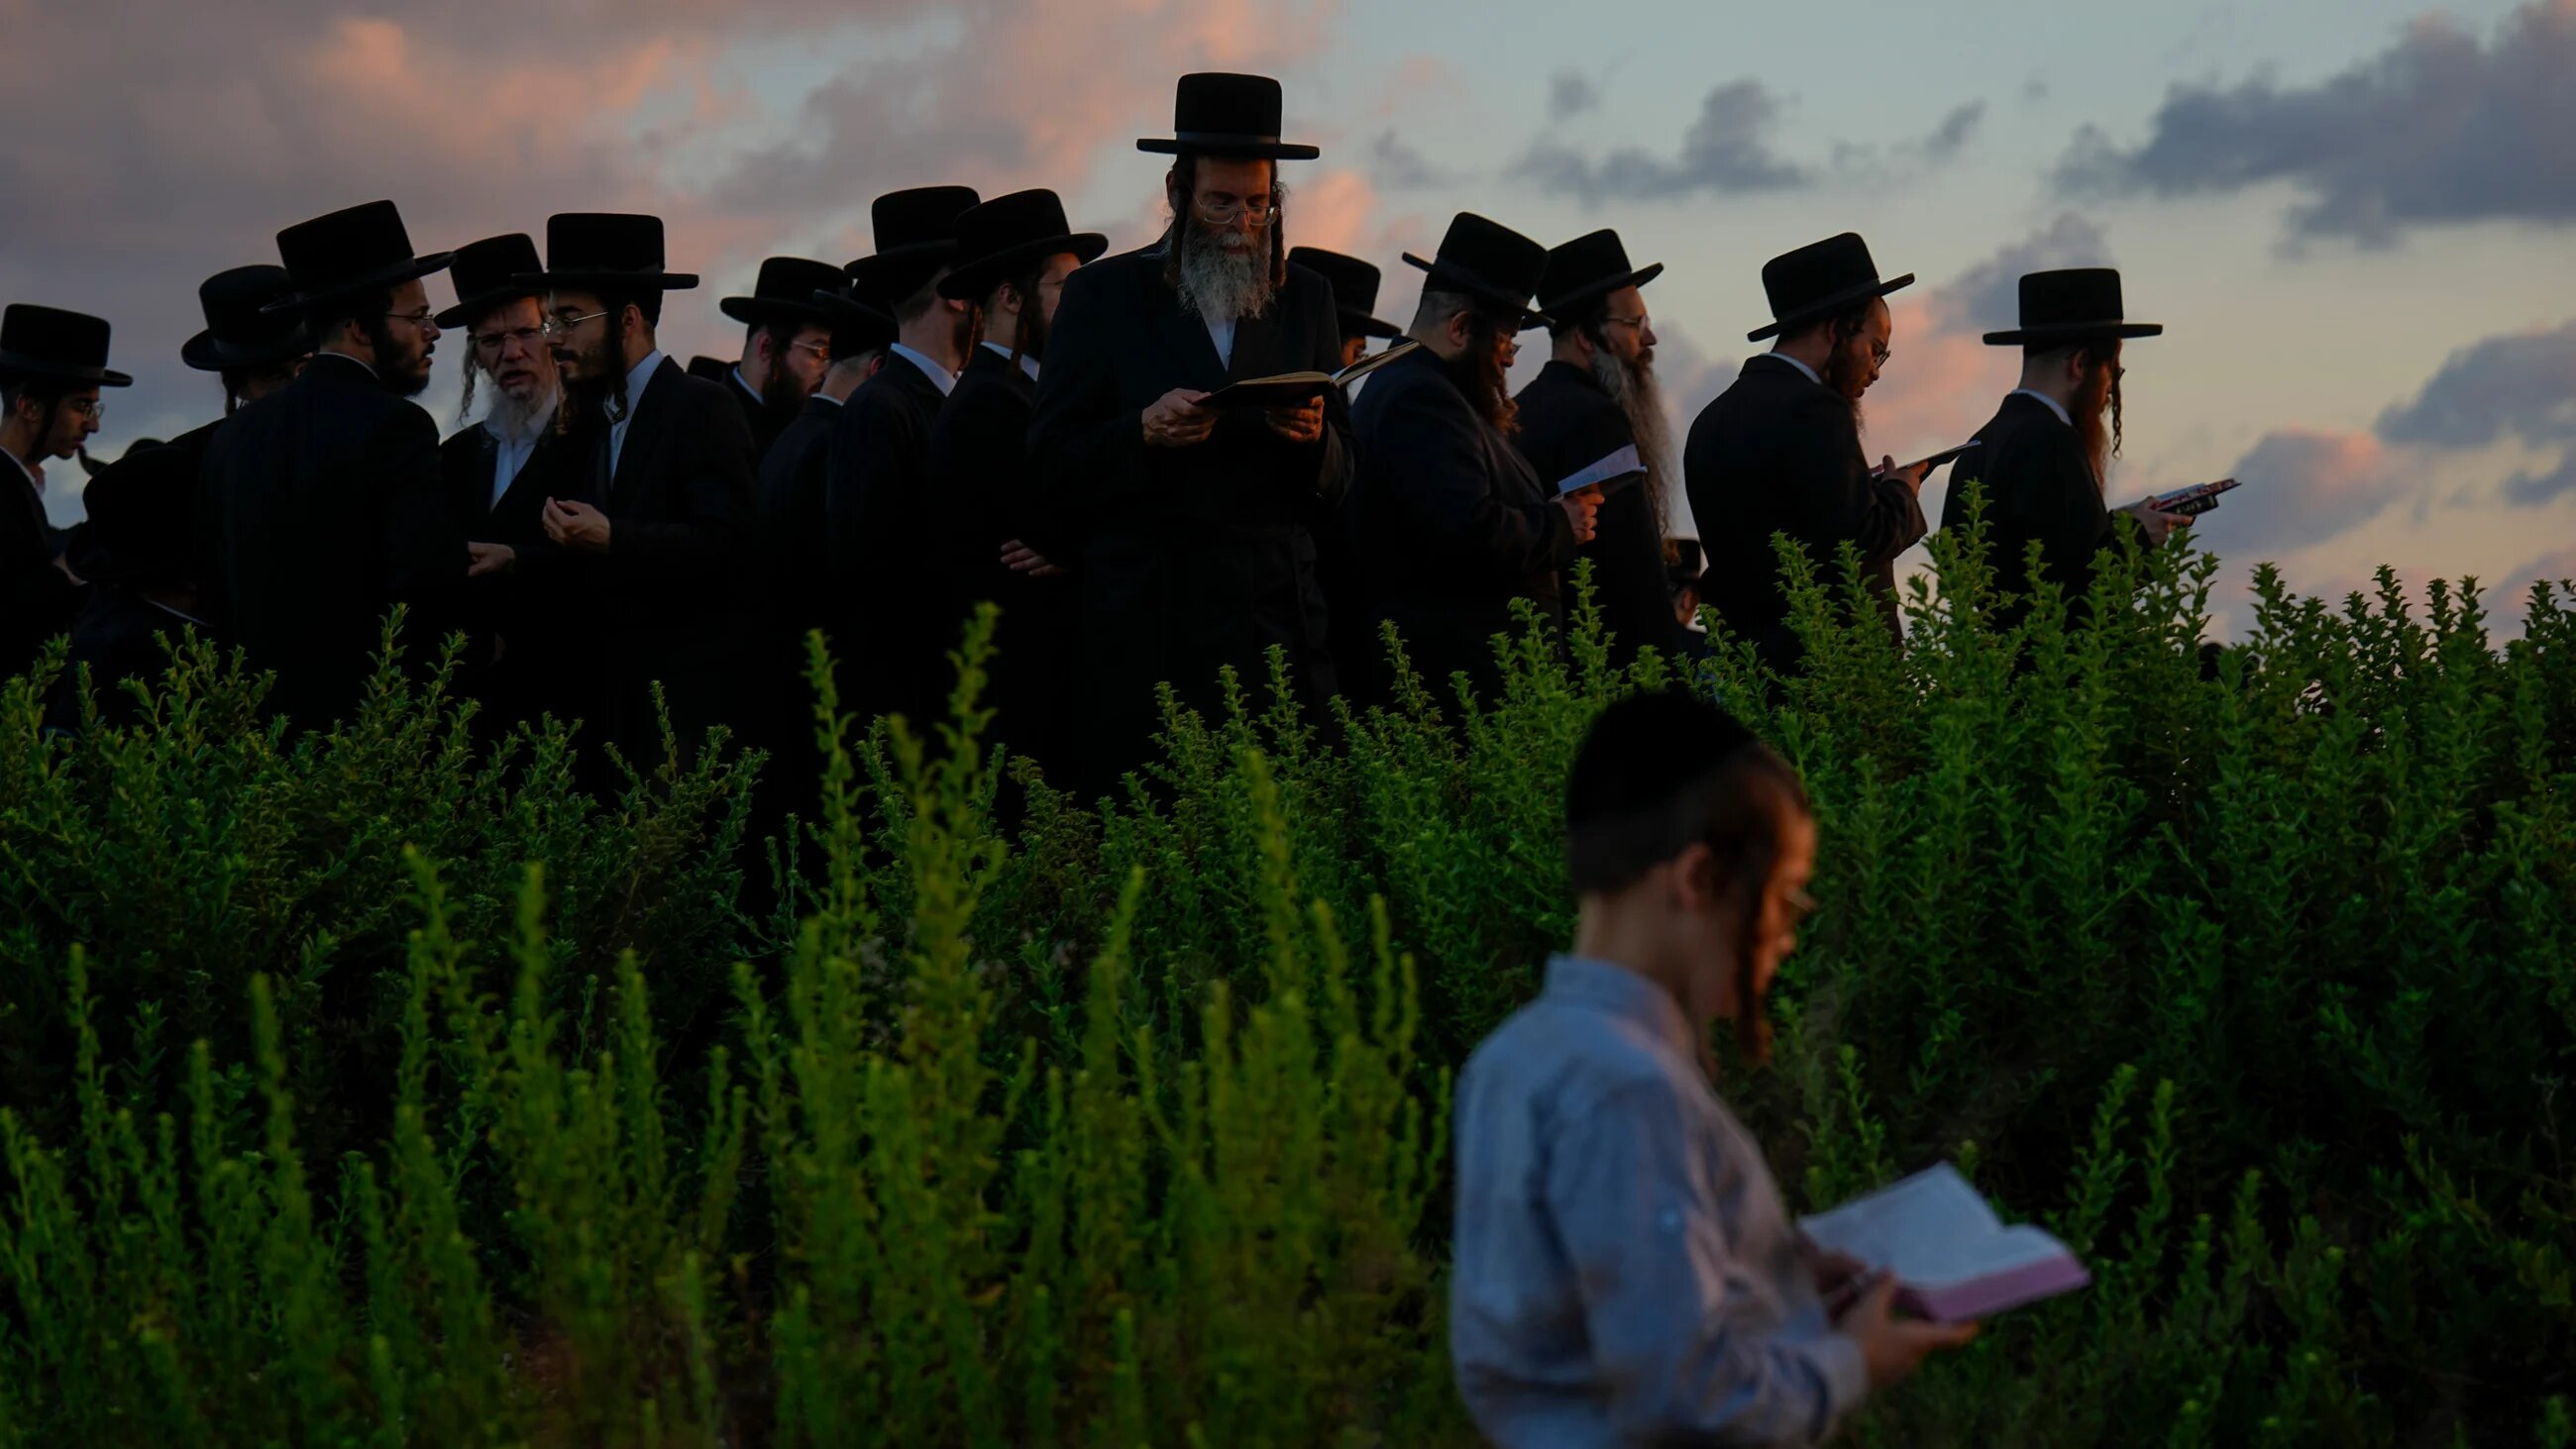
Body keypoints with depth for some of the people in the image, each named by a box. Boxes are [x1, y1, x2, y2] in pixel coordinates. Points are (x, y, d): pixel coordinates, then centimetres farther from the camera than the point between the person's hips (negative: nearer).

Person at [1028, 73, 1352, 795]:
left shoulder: (1307, 298, 16)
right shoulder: (1105, 295, 7)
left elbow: (1339, 483, 14)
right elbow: (1052, 473, 3)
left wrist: (1314, 438, -8)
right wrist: (1143, 433, -15)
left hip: (1277, 624, 2)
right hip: (1146, 637, -2)